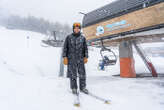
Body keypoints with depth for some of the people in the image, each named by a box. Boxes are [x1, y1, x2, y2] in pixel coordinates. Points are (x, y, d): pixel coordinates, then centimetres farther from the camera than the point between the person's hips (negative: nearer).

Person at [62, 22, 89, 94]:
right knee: (72, 74, 3)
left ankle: (82, 87, 19)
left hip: (80, 59, 2)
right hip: (71, 59, -1)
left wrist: (86, 57, 1)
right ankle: (74, 88, 19)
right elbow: (65, 48, 3)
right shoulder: (69, 37, 3)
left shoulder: (83, 38, 7)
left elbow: (85, 48, 9)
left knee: (82, 74, 2)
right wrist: (65, 57, -4)